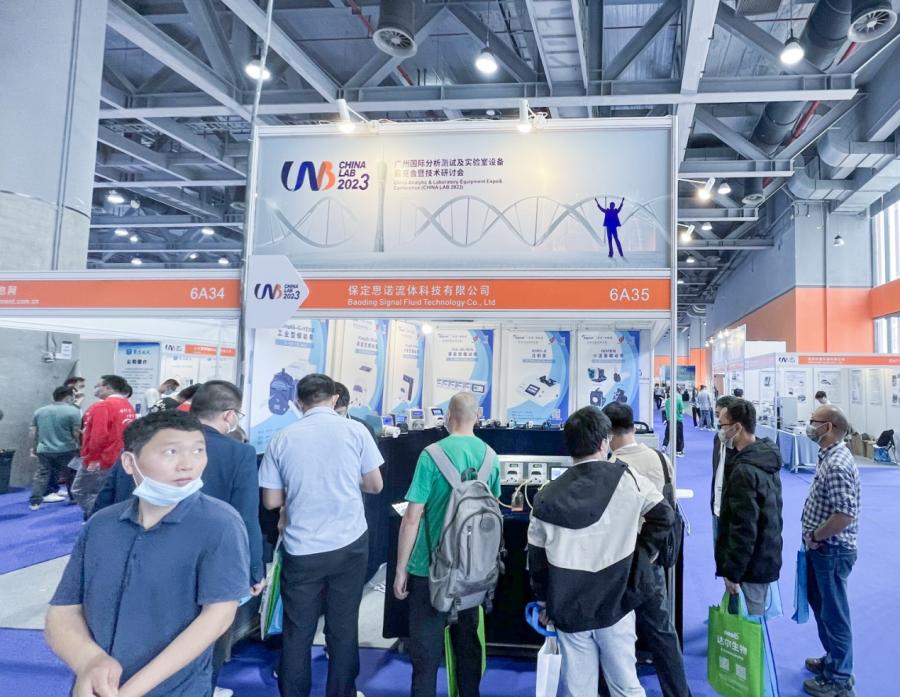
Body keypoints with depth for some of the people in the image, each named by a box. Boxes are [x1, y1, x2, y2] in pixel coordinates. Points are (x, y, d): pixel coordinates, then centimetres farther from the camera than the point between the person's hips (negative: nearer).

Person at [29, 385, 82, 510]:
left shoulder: (39, 411, 8)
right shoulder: (73, 411, -11)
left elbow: (35, 432, 14)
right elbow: (76, 433, -12)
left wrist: (35, 447, 26)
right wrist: (79, 447, -1)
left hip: (44, 450, 4)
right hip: (66, 450, -4)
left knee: (41, 476, 8)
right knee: (70, 475, 10)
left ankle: (34, 502, 3)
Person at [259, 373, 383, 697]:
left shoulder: (281, 439, -1)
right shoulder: (355, 430, -3)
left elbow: (271, 500, 3)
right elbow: (375, 485, 3)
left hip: (301, 548, 0)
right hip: (349, 543, 0)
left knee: (297, 632, 13)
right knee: (343, 628, 12)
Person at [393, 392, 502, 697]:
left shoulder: (432, 454, -16)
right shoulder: (491, 456, -1)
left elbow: (412, 517, -15)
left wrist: (401, 569, -6)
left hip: (432, 566, -5)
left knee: (426, 646, 8)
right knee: (468, 639, 19)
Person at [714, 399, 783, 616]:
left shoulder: (744, 471, -25)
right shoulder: (767, 458, 6)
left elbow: (743, 528, -25)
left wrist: (732, 573, -18)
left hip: (750, 564, -9)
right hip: (767, 556, 9)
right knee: (756, 620, 21)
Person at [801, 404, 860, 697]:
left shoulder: (837, 465, -26)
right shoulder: (831, 456, 6)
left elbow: (845, 515, -30)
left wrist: (814, 536, -18)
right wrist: (814, 536, 11)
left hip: (832, 551, -10)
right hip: (824, 548, 10)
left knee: (834, 613, 5)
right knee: (821, 605, 23)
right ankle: (834, 660, 41)